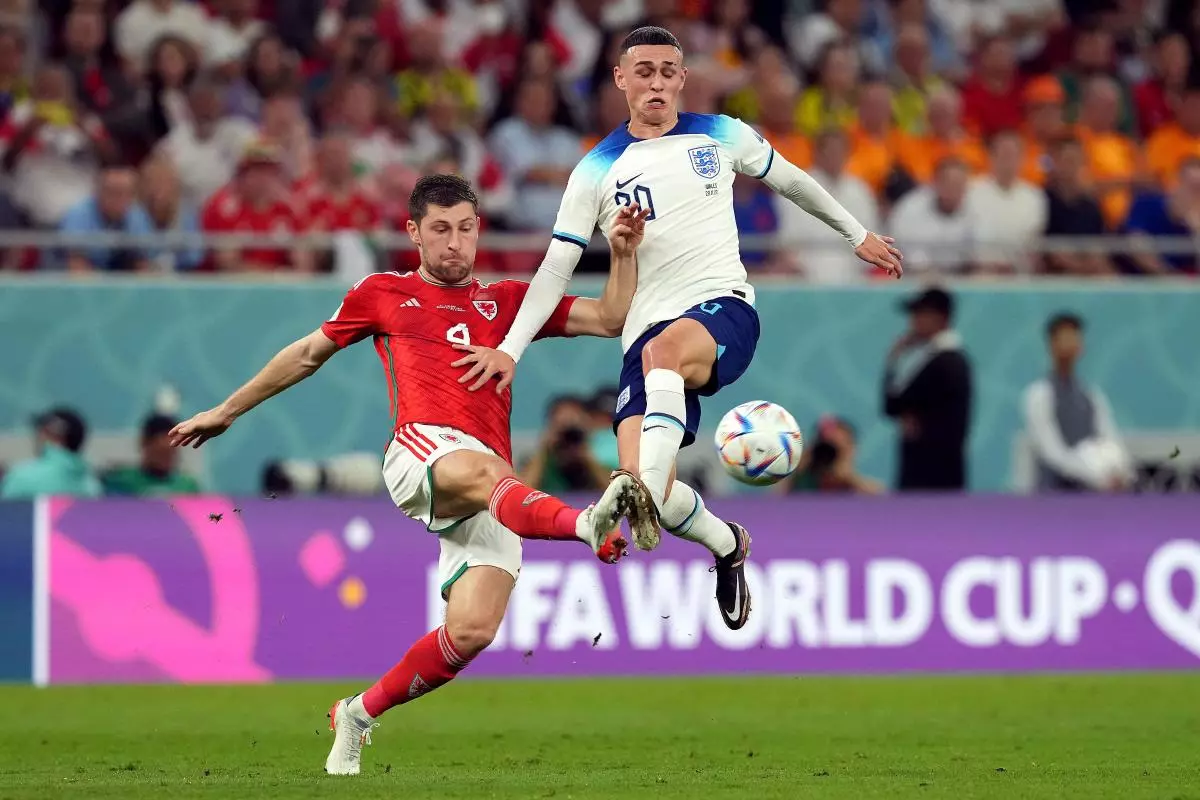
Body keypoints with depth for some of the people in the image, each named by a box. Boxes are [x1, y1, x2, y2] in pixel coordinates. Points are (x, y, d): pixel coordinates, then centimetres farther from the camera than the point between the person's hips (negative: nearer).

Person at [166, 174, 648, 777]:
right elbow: (308, 354, 33)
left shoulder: (506, 300, 26)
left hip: (492, 488, 3)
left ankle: (358, 715, 5)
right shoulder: (383, 294, 22)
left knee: (472, 631, -15)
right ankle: (588, 524, -71)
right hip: (422, 449, -3)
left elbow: (611, 319, 24)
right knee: (482, 471, -41)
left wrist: (622, 253, 8)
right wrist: (227, 411, 39)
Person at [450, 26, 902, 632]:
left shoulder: (721, 137, 10)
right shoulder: (597, 171, 8)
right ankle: (727, 546, 13)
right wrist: (510, 348, -5)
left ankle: (645, 492, -59)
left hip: (723, 308, -2)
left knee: (663, 349, -40)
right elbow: (556, 267, 5)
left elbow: (792, 182, 27)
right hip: (647, 330, 2)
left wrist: (857, 235, 35)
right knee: (644, 490, -18)